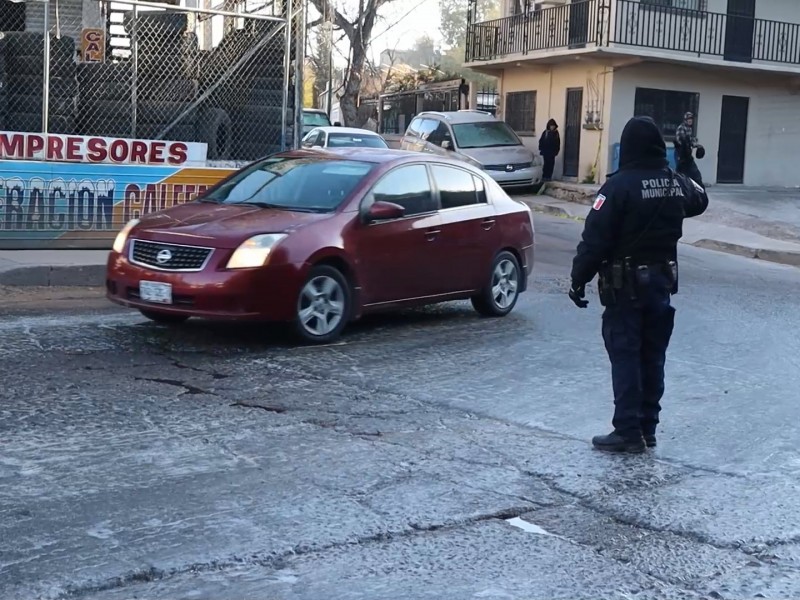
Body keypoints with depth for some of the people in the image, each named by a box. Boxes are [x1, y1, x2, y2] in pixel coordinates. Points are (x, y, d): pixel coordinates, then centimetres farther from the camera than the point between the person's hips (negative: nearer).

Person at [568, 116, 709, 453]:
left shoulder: (620, 186, -17)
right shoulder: (676, 183, 3)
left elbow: (595, 239, -18)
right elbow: (700, 201, 27)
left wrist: (579, 280, -11)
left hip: (626, 285, -6)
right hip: (663, 281, 6)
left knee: (625, 357, -1)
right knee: (653, 357, 13)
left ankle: (628, 432, 0)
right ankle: (647, 429, 20)